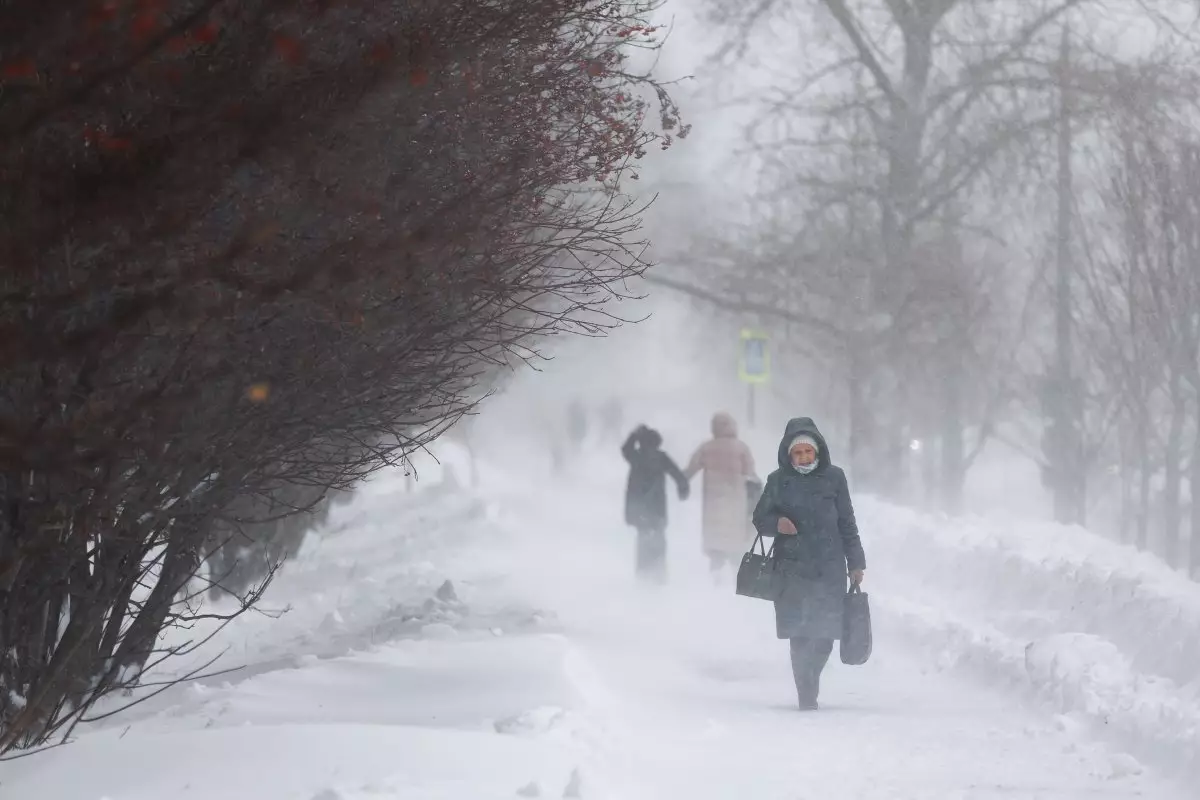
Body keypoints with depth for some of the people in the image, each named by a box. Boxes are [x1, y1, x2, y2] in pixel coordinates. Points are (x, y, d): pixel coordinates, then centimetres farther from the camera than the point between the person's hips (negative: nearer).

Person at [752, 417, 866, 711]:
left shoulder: (833, 477, 2)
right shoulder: (778, 481, 1)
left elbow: (847, 522, 8)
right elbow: (760, 519, 8)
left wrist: (855, 562, 7)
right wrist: (777, 523, -15)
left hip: (829, 569, 1)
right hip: (792, 569, -1)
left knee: (824, 635, 2)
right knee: (800, 634, -5)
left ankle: (810, 685, 27)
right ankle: (807, 696, 2)